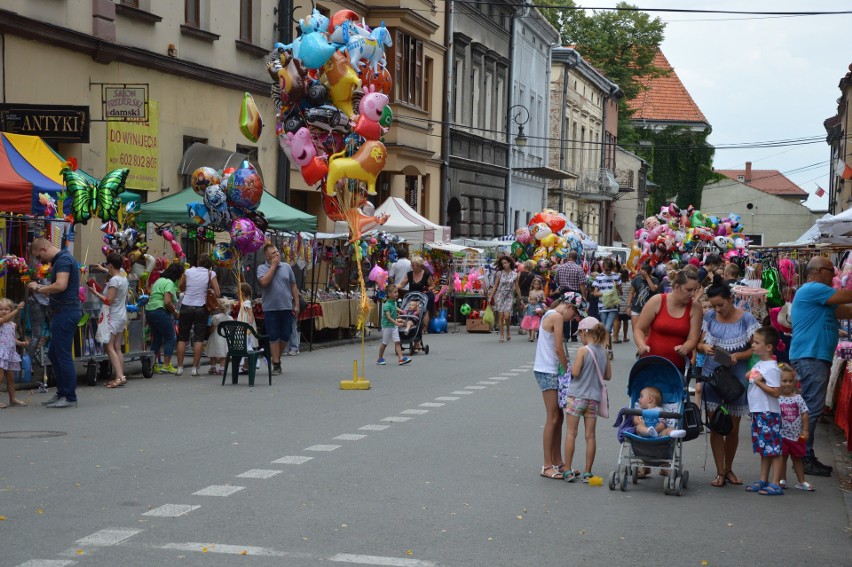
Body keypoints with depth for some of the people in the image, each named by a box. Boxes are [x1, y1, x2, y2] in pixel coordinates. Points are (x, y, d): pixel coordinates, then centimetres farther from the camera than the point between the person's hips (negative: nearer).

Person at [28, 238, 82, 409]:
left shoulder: (63, 260, -14)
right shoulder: (62, 259, 19)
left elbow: (60, 285, -27)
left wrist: (38, 288, -14)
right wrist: (41, 287, 9)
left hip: (65, 311, -11)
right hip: (64, 312, 11)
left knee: (63, 355, -6)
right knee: (54, 353, 16)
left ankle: (70, 397, -1)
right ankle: (61, 393, 22)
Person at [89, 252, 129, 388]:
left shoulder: (113, 280, -16)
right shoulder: (123, 277, 9)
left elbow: (108, 301, -19)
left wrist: (95, 292, -9)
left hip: (113, 317, -9)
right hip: (122, 316, 9)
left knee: (109, 347, -10)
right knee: (117, 348, 9)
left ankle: (119, 377, -19)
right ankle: (121, 376, 7)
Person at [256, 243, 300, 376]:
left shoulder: (286, 267, 8)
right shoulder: (262, 268, -1)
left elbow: (294, 286, 11)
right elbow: (264, 282, -20)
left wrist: (296, 304, 6)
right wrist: (273, 265, -12)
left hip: (286, 308, 3)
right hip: (270, 309, -3)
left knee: (285, 336, 7)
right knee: (274, 337, 0)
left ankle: (276, 357, 28)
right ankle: (276, 364, 6)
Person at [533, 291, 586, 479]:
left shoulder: (550, 315, 18)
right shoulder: (557, 317, -13)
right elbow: (559, 349, -16)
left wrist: (565, 371, 9)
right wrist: (568, 371, -6)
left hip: (551, 371, 10)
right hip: (548, 372, -10)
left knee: (558, 418, 13)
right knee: (553, 419, -8)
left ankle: (557, 462, 18)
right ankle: (547, 465, -5)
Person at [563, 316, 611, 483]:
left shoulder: (583, 350, -11)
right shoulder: (603, 351, 6)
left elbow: (575, 372, -16)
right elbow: (608, 375, 11)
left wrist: (572, 366, 4)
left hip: (577, 396, -5)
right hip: (594, 397, 5)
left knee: (571, 433, 3)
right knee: (590, 435, 7)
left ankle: (568, 470, 3)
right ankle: (587, 472, 9)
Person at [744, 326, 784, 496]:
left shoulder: (771, 368, -16)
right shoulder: (758, 364, 12)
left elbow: (776, 392, -21)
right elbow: (748, 376, 27)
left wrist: (759, 382, -21)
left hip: (768, 414, -10)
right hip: (757, 412, 10)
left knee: (773, 449, -7)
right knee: (763, 449, 16)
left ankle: (775, 485, -6)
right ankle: (763, 481, 23)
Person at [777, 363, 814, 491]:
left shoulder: (798, 398, -2)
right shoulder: (776, 398, -9)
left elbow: (804, 414, 0)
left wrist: (805, 430, -3)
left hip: (796, 435, 2)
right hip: (782, 434, -2)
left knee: (797, 458, 14)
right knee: (782, 457, 8)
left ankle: (801, 481, 22)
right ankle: (782, 480, 20)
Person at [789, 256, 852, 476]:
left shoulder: (820, 295, 23)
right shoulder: (812, 289, -10)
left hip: (817, 358, 11)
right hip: (810, 357, -11)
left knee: (812, 408, 11)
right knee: (812, 408, -11)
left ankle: (806, 456, 15)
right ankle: (804, 458, -9)